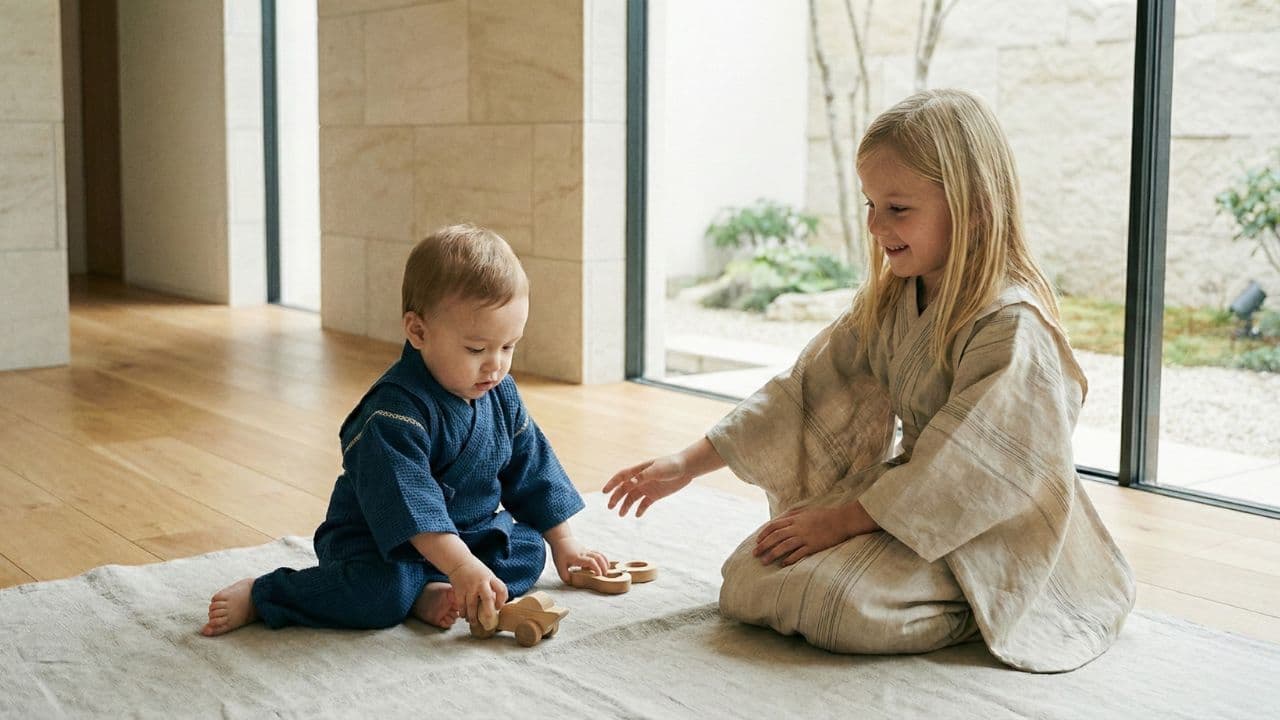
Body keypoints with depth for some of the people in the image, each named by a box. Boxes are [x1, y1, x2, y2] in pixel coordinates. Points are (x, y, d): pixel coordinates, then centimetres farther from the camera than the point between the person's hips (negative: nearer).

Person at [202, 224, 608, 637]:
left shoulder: (501, 395, 0)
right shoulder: (396, 409, -27)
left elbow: (532, 467, 12)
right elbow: (407, 496, -38)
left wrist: (562, 543, 12)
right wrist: (460, 566, -46)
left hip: (465, 533, 8)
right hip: (377, 543, -8)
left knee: (528, 549, -7)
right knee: (383, 589, -34)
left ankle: (430, 591, -24)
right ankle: (259, 596, -16)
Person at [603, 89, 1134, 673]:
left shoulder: (1013, 326, -23)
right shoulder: (888, 302, 3)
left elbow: (960, 469, -24)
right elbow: (809, 391, 3)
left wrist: (838, 521, -20)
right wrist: (689, 463, -3)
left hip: (982, 534, -8)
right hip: (906, 495, 8)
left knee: (835, 602, -29)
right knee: (746, 582, -3)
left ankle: (978, 615, -1)